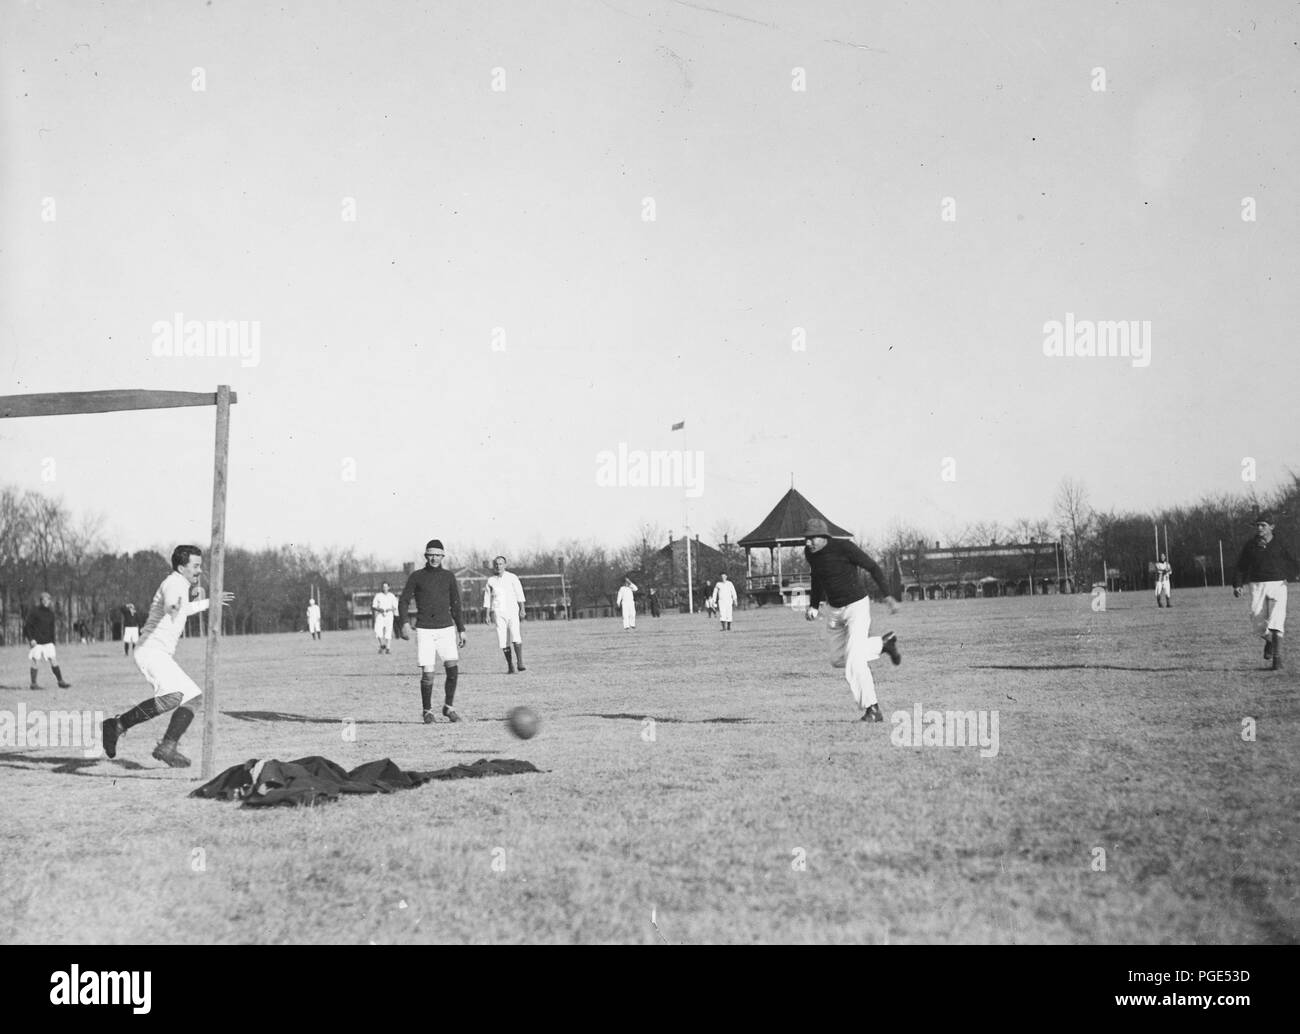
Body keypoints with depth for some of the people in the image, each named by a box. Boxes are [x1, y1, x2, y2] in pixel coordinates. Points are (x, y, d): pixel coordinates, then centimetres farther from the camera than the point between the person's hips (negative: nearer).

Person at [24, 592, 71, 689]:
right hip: (37, 642, -4)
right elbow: (27, 625, -7)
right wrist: (31, 639, -15)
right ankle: (33, 684, 6)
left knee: (53, 660, -2)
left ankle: (60, 682, -1)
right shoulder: (35, 613, -5)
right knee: (36, 661, -1)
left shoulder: (50, 614, 11)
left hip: (48, 642, 4)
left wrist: (53, 643, 18)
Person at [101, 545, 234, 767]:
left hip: (162, 656, 11)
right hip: (151, 651, -11)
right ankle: (117, 725, -22)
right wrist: (174, 607, -60)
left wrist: (208, 603, 38)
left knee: (193, 696, 7)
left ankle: (167, 747, 1)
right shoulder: (174, 583, -13)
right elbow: (169, 607, -38)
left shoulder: (182, 585, 18)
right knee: (172, 696, -30)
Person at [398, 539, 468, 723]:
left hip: (446, 628, 2)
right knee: (427, 673, -7)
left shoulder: (448, 577, 10)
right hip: (424, 630, -2)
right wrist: (404, 623, -13)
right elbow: (403, 601, 2)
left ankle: (448, 708, 6)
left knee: (453, 669, -11)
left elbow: (455, 604, 17)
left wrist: (461, 629, 14)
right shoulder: (416, 576, 3)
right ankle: (427, 711, 9)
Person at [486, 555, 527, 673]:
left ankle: (520, 664, -18)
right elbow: (488, 598, 14)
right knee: (503, 640, -3)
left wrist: (522, 610, -3)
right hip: (498, 613, 2)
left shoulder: (512, 578, 4)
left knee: (516, 637, -18)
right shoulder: (491, 581, 10)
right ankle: (510, 666, 5)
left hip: (512, 611, -2)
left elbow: (519, 594, 4)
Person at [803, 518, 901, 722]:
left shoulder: (843, 548, -22)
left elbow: (873, 567, -15)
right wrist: (814, 606, 9)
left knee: (854, 661, -18)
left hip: (857, 606, -8)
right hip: (835, 611, 8)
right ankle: (882, 644, 35)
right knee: (837, 660, 17)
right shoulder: (810, 553, -3)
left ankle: (872, 710, -11)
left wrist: (888, 596, -22)